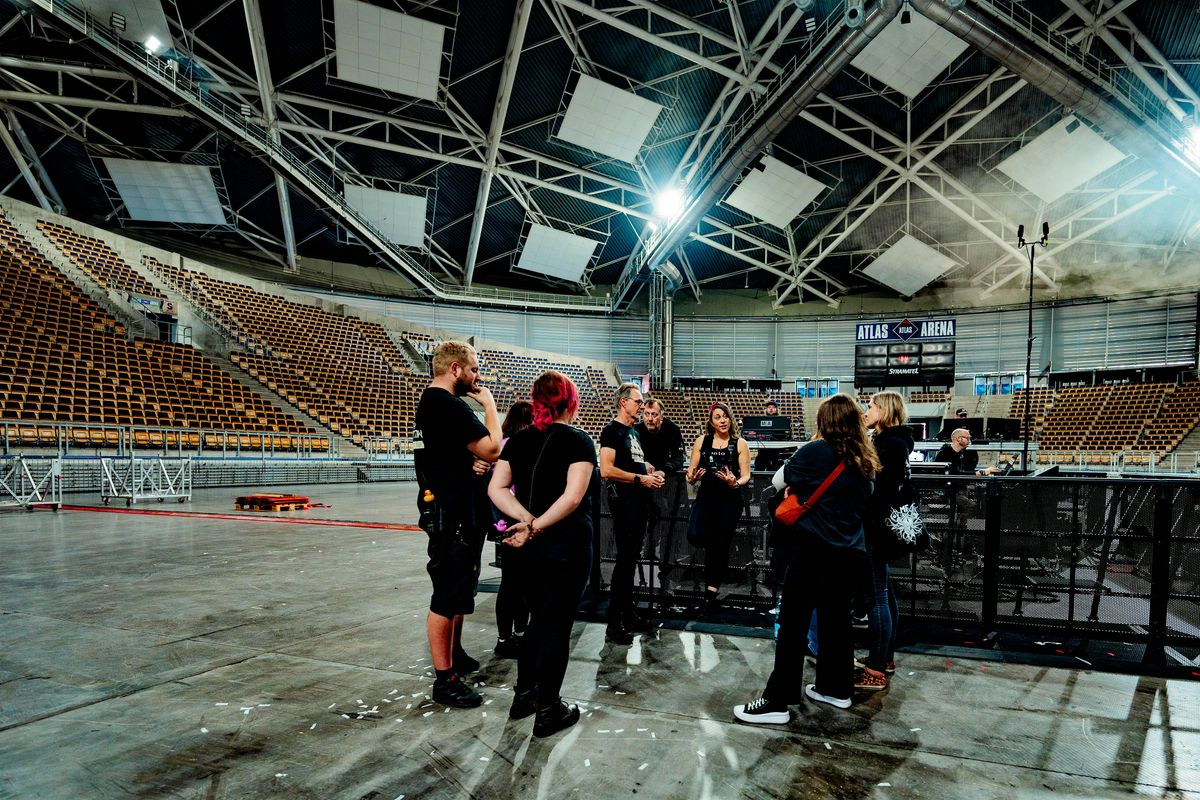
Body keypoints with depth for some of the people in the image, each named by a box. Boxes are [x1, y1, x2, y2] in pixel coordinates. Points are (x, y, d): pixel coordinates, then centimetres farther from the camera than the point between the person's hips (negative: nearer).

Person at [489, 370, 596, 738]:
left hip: (529, 546, 5)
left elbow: (496, 489, -4)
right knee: (557, 625, 6)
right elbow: (573, 497, -22)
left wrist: (527, 521, -11)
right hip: (566, 543, -5)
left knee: (538, 619, 21)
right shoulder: (578, 441, -10)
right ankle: (548, 711, 16)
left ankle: (524, 694, 30)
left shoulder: (518, 440, 5)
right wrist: (537, 526, -18)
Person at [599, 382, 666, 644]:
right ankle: (614, 625, -1)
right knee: (624, 561, -7)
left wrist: (653, 473, 12)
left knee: (631, 560, 16)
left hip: (640, 502, 9)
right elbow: (606, 470, -21)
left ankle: (628, 613, 26)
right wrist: (641, 478, -17)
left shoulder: (634, 432, 19)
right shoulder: (612, 430, -9)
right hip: (624, 502, -9)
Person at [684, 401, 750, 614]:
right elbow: (691, 471, 7)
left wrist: (736, 483, -21)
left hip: (730, 499, -1)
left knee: (721, 544, 0)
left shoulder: (740, 443, 3)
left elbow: (746, 475, 0)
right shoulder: (701, 441, 7)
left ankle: (712, 590, 18)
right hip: (706, 496, 1)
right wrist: (692, 478, -17)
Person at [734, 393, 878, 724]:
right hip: (850, 552, 7)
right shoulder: (864, 460, 8)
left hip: (814, 548, -7)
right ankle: (836, 687, 31)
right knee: (836, 619, 19)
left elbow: (781, 479, 4)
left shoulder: (816, 451, -10)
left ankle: (777, 702, -1)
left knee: (793, 623, -3)